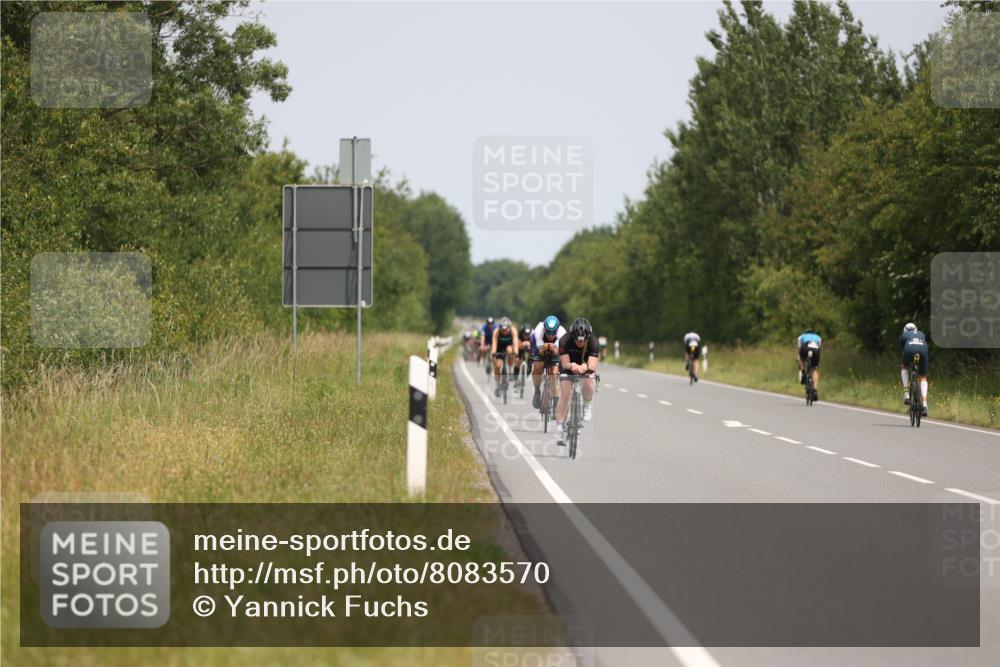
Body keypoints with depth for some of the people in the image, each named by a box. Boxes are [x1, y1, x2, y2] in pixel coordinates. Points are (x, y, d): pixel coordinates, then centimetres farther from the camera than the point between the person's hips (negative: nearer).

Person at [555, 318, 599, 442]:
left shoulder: (593, 342, -32)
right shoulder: (564, 341, -32)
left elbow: (593, 366, -41)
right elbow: (565, 364, -35)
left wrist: (585, 367, -64)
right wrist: (572, 366, -58)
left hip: (586, 366, 0)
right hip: (569, 366, 0)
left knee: (588, 385, -30)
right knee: (565, 394, -13)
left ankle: (587, 405, 0)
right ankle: (560, 426, -3)